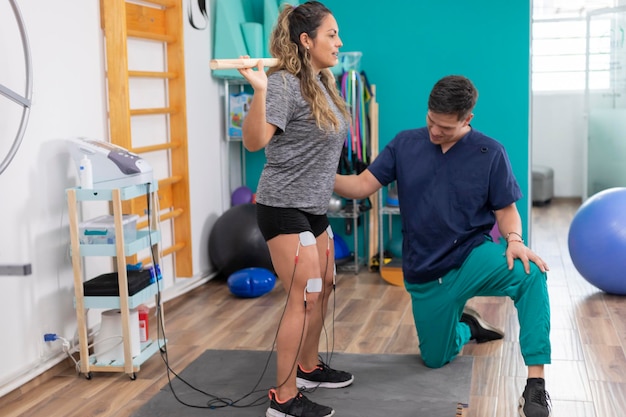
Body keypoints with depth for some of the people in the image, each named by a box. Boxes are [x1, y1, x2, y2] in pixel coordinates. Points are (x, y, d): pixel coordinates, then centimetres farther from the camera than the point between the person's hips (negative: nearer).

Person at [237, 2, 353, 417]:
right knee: (305, 297, -9)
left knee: (325, 287, 20)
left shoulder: (323, 83, 10)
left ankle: (309, 366, 38)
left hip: (315, 206, 10)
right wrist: (260, 90, -40)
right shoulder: (284, 84, -17)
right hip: (284, 207, -10)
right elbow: (254, 140, -31)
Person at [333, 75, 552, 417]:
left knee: (529, 272, -36)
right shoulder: (404, 144, -2)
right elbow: (362, 185, -7)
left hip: (472, 257, -2)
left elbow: (506, 210, -3)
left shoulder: (490, 152, -7)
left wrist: (514, 240, -25)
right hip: (425, 273, 3)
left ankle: (535, 384, -32)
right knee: (435, 359, 13)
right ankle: (466, 327, 47)